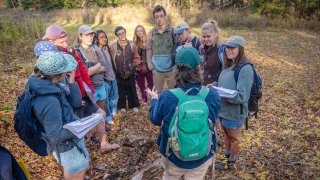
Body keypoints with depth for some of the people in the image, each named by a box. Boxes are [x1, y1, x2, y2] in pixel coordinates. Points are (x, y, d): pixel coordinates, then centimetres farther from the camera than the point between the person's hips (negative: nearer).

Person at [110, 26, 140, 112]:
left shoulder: (132, 44, 0)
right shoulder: (114, 45, -6)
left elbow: (136, 57, 4)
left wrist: (134, 64, -11)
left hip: (130, 72, 1)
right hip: (119, 73, -1)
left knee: (131, 89, 11)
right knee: (121, 90, 10)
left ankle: (134, 105, 26)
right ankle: (122, 106, 27)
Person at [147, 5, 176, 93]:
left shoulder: (173, 31, -2)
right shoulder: (151, 33, 4)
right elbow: (149, 50, 6)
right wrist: (151, 67, -1)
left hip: (171, 69, -1)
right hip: (157, 70, 2)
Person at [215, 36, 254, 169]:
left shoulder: (245, 69, -24)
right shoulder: (228, 65, 1)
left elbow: (242, 97, -27)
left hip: (234, 113, -7)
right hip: (223, 110, 7)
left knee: (234, 139, 18)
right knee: (226, 135, 26)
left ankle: (231, 162, 42)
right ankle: (226, 155, 50)